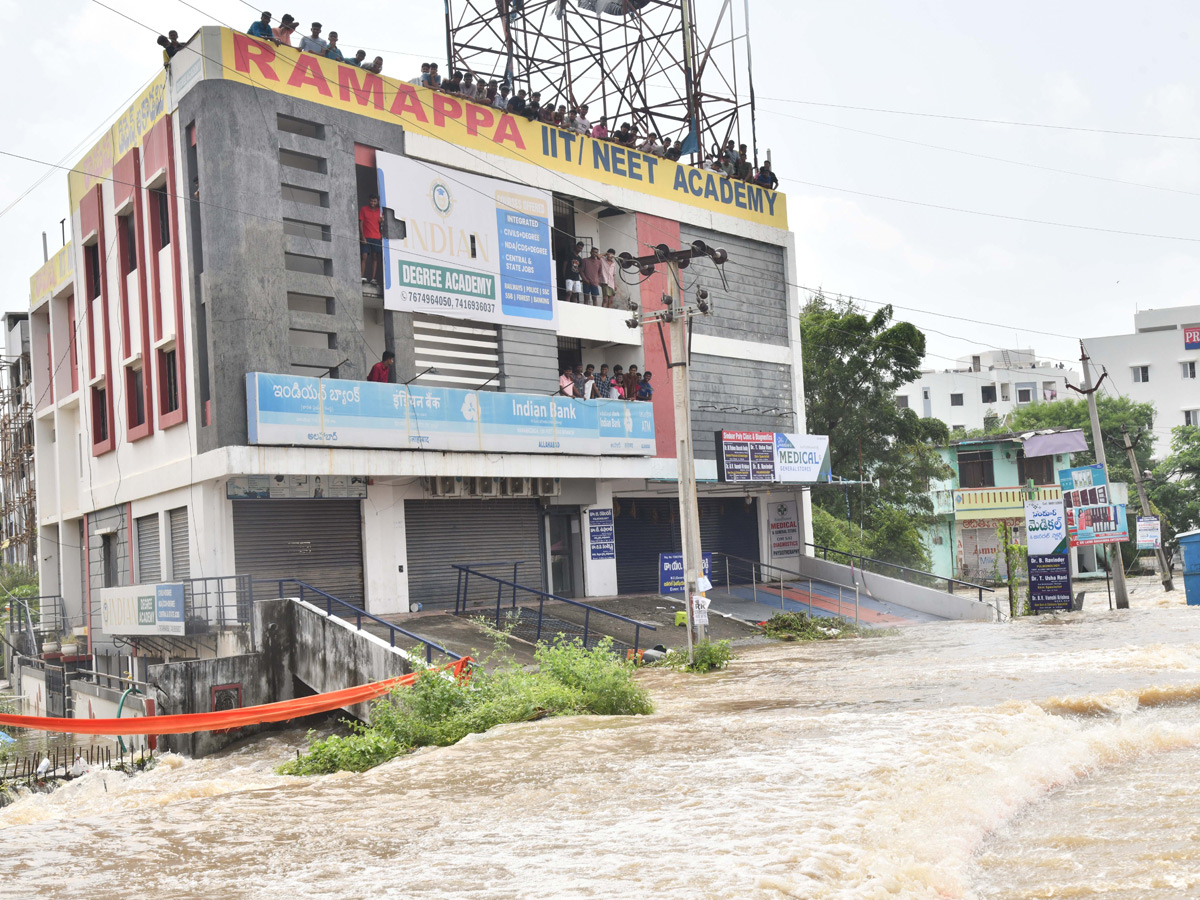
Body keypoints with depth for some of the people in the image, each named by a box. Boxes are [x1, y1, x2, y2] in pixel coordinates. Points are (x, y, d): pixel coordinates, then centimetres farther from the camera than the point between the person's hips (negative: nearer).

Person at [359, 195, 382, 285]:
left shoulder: (379, 211, 11)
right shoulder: (363, 209, 3)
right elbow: (361, 223, 1)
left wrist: (382, 236, 3)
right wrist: (362, 237, -8)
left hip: (376, 237, 3)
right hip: (366, 237, -3)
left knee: (375, 257, 0)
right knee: (364, 256, -10)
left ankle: (373, 278, 1)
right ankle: (363, 277, -12)